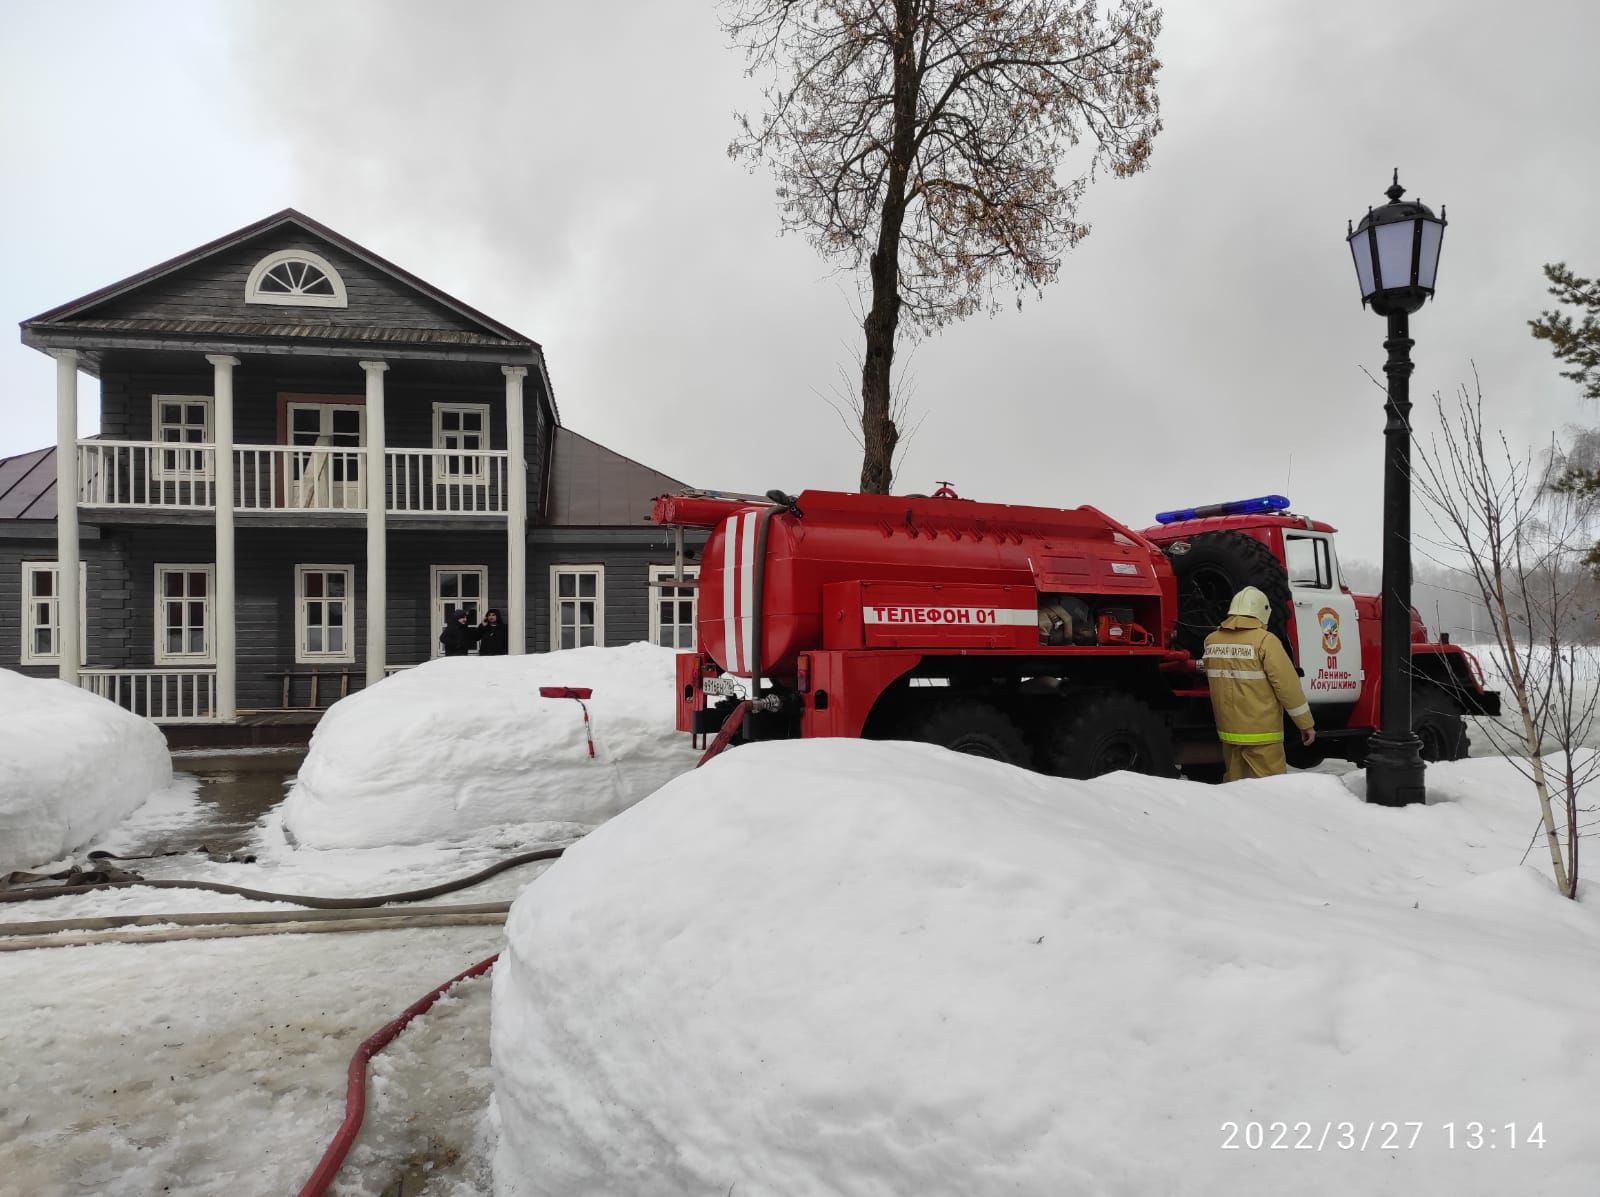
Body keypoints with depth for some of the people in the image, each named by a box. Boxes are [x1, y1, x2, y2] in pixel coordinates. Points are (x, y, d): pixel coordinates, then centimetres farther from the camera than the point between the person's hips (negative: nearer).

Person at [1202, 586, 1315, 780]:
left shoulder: (1211, 641, 5)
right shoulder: (1264, 640, -13)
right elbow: (1287, 685, -11)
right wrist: (1306, 723, -3)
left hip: (1228, 730, 6)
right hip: (1261, 733, -6)